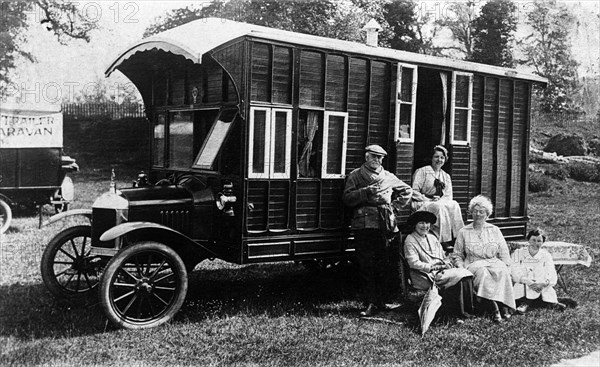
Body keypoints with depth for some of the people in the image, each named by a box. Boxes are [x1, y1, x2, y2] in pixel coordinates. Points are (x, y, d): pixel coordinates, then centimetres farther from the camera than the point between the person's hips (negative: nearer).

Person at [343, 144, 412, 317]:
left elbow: (407, 191, 26)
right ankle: (371, 304, -1)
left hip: (385, 224, 2)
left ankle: (382, 301, 9)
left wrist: (394, 205, 14)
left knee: (383, 265, 1)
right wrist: (366, 191, -11)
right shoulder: (356, 175, 11)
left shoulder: (388, 177, 18)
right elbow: (348, 198, 1)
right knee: (366, 266, -4)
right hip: (364, 224, -2)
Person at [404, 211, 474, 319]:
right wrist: (433, 267, -14)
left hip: (441, 270, 7)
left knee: (467, 274, -17)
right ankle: (456, 311, -13)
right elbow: (414, 263, -12)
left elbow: (443, 256, 22)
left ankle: (467, 309, -11)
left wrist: (447, 264, 0)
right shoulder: (410, 240, -3)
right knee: (457, 277, -26)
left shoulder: (432, 237, 20)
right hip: (426, 276, -7)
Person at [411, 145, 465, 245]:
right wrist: (428, 200, -15)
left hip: (441, 203, 4)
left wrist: (439, 200, -10)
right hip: (423, 205, -4)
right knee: (440, 207, -34)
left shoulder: (446, 176, 19)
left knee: (454, 205, -27)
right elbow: (414, 192, -5)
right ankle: (444, 240, -36)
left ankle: (456, 237, -31)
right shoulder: (422, 172, 3)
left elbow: (448, 196, 12)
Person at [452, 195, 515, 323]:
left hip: (494, 263, 2)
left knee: (502, 271, -34)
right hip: (473, 264, -1)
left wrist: (506, 266, -4)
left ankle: (504, 306, -38)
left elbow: (504, 254, 14)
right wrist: (462, 269, -5)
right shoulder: (464, 232, 13)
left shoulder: (494, 230, 17)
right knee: (482, 272, -37)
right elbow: (457, 256, 13)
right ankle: (494, 309, -45)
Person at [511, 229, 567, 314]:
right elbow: (513, 272, -9)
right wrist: (528, 282, -27)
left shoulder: (546, 255, 8)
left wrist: (543, 283, -26)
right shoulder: (518, 253, 5)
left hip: (542, 288, 1)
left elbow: (552, 277, -3)